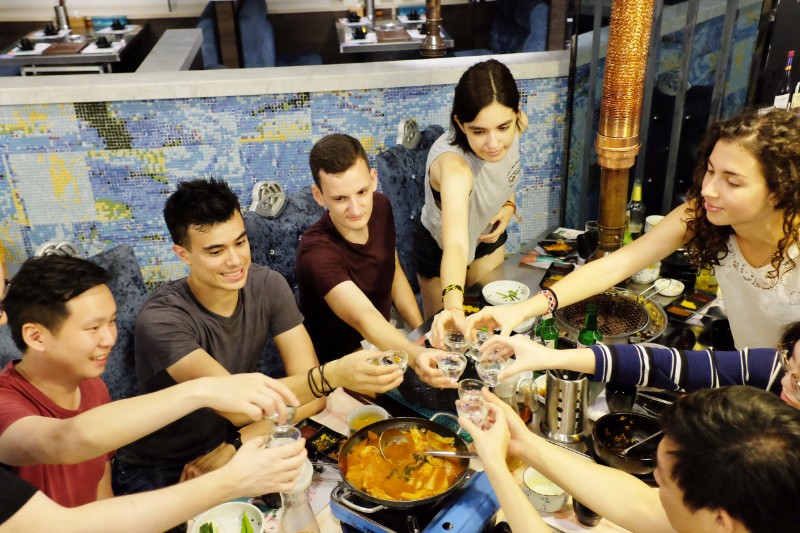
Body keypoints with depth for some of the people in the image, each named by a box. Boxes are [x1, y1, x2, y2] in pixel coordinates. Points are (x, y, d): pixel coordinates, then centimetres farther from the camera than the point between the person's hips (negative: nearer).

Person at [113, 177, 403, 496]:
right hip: (157, 472, -4)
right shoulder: (161, 320, -25)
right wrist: (332, 374, -47)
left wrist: (236, 444, -22)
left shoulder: (268, 287, -11)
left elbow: (313, 393, -14)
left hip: (235, 452, 4)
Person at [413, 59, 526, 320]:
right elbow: (456, 245, -59)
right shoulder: (453, 163, -45)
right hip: (440, 247, -5)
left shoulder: (515, 125, -25)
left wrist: (508, 205, -13)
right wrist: (453, 307, -74)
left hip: (489, 235, 5)